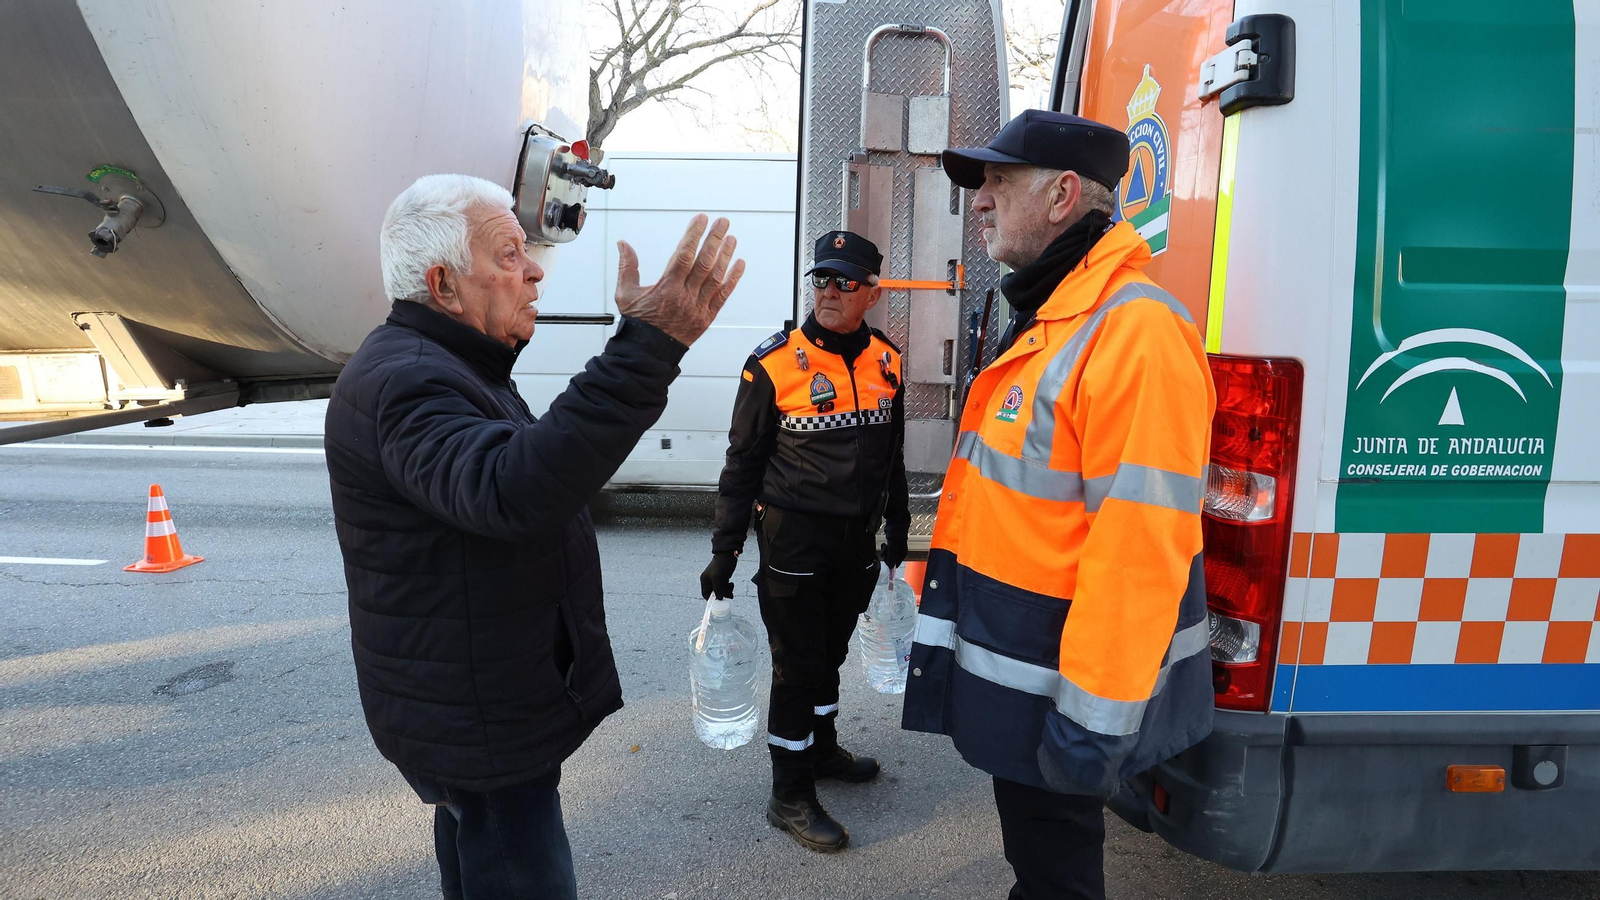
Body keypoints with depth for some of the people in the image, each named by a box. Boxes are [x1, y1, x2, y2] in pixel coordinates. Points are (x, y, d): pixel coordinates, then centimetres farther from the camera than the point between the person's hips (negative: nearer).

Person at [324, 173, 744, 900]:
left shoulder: (441, 367, 10)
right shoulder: (404, 382, -27)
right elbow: (514, 491, -47)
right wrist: (649, 347, -51)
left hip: (476, 698, 11)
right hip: (476, 722, -11)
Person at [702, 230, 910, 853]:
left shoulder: (886, 361, 3)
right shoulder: (775, 362, -12)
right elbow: (743, 462, -7)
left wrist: (897, 532, 18)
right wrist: (724, 550, -7)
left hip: (857, 543, 5)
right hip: (794, 540, -5)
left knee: (829, 653, 21)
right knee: (798, 666, 3)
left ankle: (822, 748, 43)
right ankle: (790, 797, 18)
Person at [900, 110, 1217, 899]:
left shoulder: (1135, 330, -24)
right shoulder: (1046, 316, 10)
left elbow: (1139, 542, -27)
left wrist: (1096, 713, -24)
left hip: (1058, 681, -9)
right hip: (1016, 661, 9)